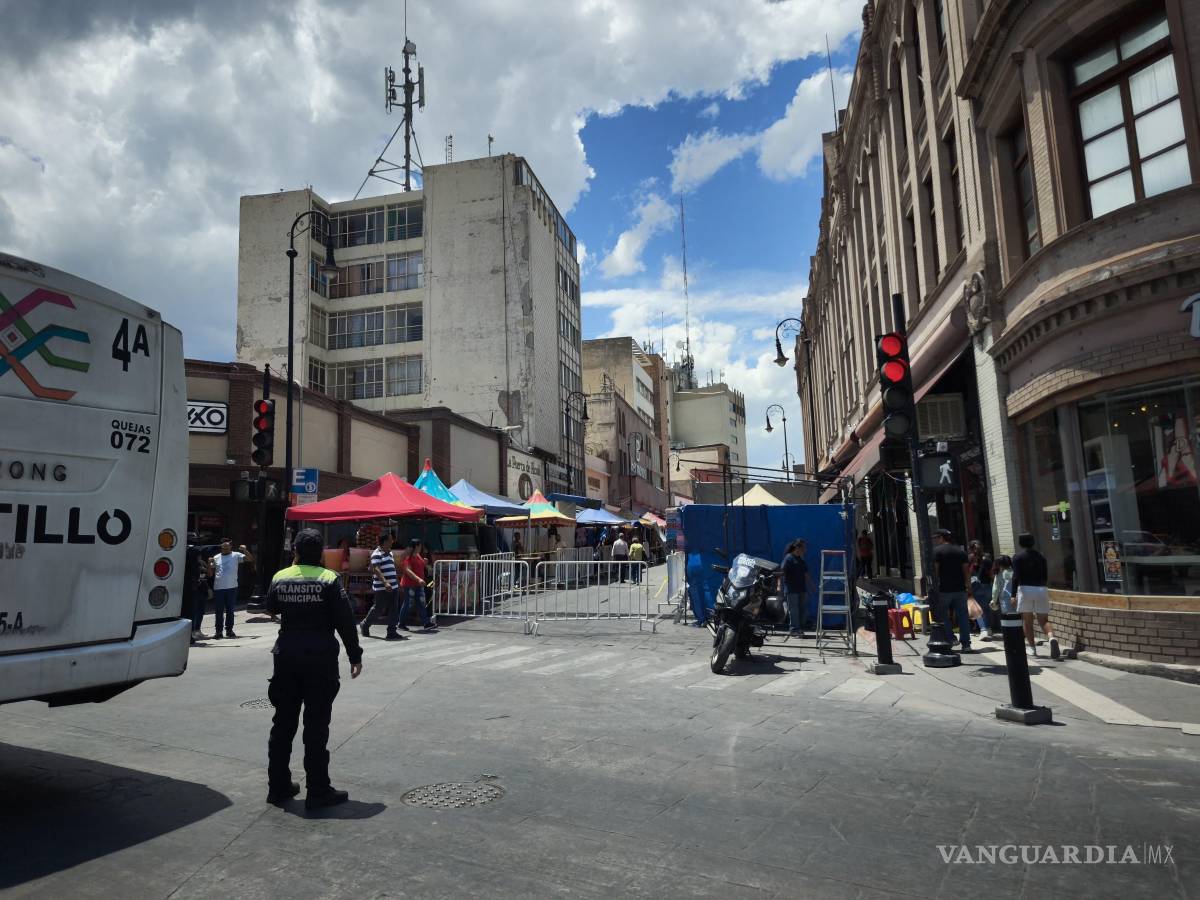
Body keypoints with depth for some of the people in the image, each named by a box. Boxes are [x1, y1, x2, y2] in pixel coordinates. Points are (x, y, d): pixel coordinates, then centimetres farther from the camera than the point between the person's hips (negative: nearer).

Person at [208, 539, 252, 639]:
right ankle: (218, 631, 12)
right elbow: (210, 574, 11)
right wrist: (209, 563, -5)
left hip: (231, 587, -2)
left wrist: (245, 550, -20)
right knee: (218, 611, 5)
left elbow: (251, 559, -6)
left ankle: (229, 630, 15)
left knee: (230, 610, 6)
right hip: (218, 588, 2)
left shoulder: (236, 555, 3)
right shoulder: (216, 558, 11)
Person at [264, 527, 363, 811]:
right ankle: (318, 792, 6)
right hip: (320, 659, -4)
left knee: (283, 723, 15)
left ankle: (278, 787, 23)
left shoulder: (280, 577, 2)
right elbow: (345, 621, -11)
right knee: (316, 726, 1)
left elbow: (271, 609, 20)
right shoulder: (329, 579, -10)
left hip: (286, 657, 4)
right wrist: (355, 656, -3)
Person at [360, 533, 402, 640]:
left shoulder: (389, 553, 17)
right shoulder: (376, 554, -11)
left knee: (394, 611, 3)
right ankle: (365, 625, 26)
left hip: (393, 587, 8)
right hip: (381, 588, -8)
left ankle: (392, 632, 5)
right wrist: (385, 582, -32)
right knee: (378, 609, 3)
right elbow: (376, 569, -21)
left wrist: (397, 583, 28)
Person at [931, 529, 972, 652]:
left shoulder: (937, 551, -4)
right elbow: (966, 570, 8)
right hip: (960, 589, 4)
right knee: (963, 617, 7)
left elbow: (935, 570, -10)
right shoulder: (961, 551, 11)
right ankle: (966, 644, 6)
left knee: (943, 618, 4)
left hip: (944, 590, -4)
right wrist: (965, 584, 13)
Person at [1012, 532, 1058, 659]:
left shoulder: (1018, 557, 0)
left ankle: (1032, 648, 6)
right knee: (1044, 620, 4)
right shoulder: (1040, 556, 12)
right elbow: (1045, 576, 16)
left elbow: (1016, 576, -9)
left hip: (1025, 589, -3)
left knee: (1027, 621, 7)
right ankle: (1051, 637, -25)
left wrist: (1013, 594, -9)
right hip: (1041, 589, 3)